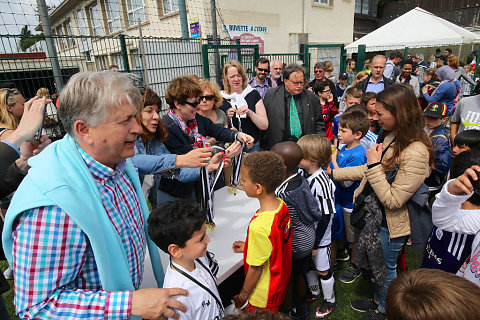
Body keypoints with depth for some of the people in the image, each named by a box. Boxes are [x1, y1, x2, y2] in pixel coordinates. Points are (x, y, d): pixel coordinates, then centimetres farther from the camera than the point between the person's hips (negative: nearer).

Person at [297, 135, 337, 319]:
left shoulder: (321, 183, -29)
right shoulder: (303, 174, -7)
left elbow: (325, 217, -22)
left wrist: (315, 244, -16)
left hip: (320, 236, -7)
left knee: (323, 270, 15)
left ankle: (330, 300, 41)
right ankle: (314, 291, 51)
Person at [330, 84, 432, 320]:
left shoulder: (415, 153, -31)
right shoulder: (389, 136, -3)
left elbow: (392, 200, -29)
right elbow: (369, 170, 7)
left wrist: (374, 164, -28)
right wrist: (334, 173, 5)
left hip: (391, 223, -7)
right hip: (375, 214, 8)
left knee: (386, 267, 17)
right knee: (375, 262, 26)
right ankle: (377, 300, 51)